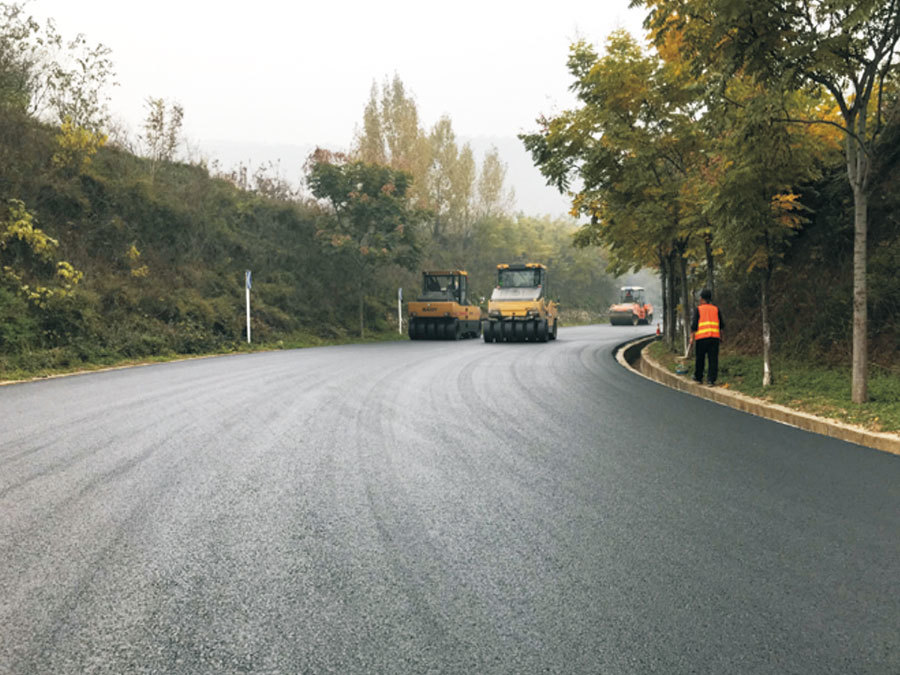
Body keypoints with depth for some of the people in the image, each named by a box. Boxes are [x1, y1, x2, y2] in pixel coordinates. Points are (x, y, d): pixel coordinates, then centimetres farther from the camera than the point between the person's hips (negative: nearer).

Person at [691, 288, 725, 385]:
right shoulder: (716, 309, 11)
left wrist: (692, 337, 0)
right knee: (713, 359, 2)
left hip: (701, 337, -2)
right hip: (714, 337, 2)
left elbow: (694, 324, -6)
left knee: (699, 358, 12)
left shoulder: (698, 309, 2)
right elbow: (722, 325, 10)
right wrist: (721, 336, 22)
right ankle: (711, 380, -5)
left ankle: (698, 377, 24)